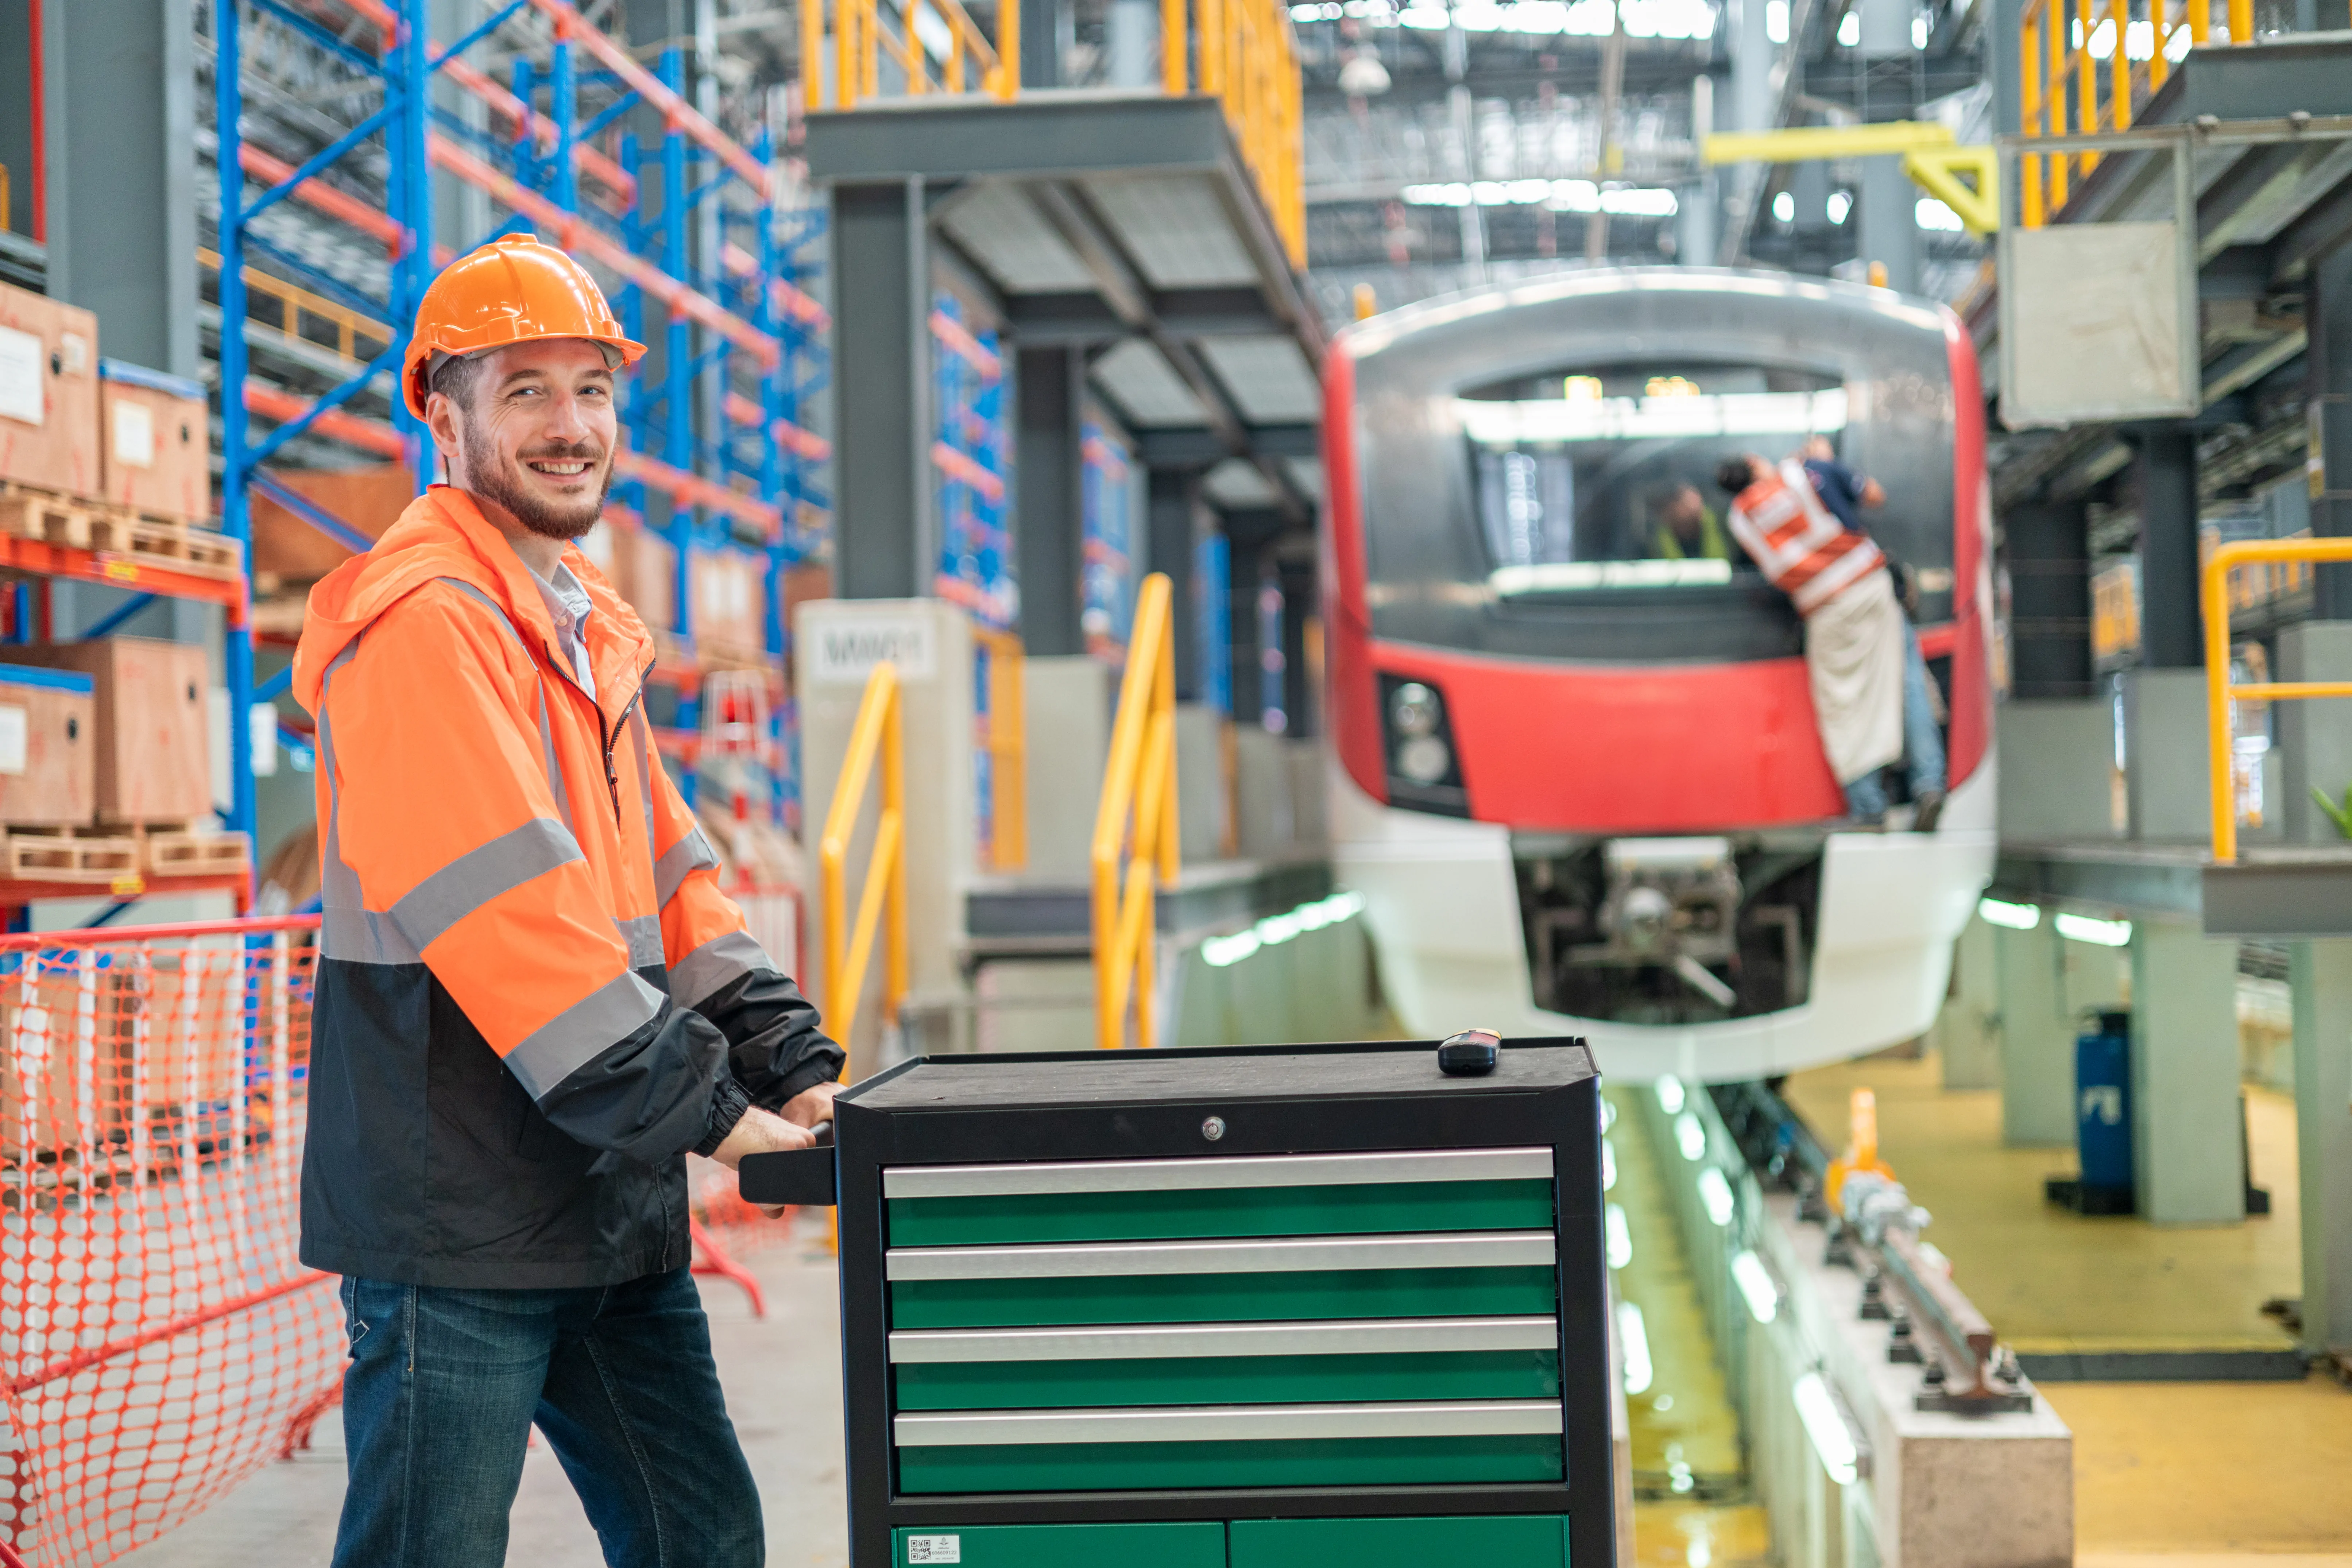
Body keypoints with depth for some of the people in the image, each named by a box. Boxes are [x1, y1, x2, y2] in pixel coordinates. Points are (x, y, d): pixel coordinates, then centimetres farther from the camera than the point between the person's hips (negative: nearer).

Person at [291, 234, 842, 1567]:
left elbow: (668, 882, 16)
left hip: (613, 1208, 9)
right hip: (460, 1215, -9)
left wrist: (790, 1063, 4)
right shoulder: (420, 621, -14)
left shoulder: (588, 630, 18)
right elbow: (508, 912, -22)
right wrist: (689, 1106, -19)